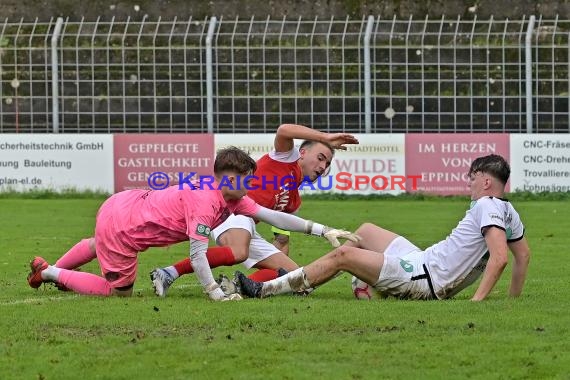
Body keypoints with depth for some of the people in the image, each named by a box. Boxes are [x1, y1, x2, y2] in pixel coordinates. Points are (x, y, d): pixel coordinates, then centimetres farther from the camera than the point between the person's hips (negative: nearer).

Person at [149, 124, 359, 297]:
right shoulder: (287, 159, 8)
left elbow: (282, 241, 32)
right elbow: (283, 131, -14)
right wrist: (326, 138, -10)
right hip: (234, 209, -9)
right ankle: (169, 273, -34)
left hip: (248, 234, 9)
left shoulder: (294, 202, 29)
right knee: (238, 253, -40)